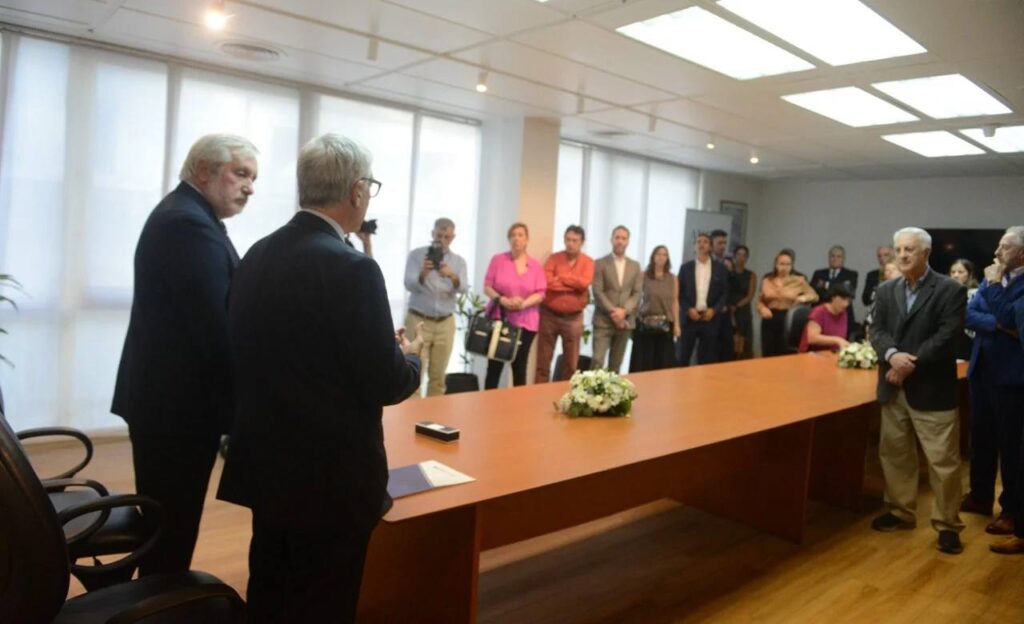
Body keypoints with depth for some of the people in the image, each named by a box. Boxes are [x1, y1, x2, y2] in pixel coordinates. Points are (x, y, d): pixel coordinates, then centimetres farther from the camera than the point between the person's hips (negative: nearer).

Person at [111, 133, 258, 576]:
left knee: (168, 523, 20)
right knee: (173, 527, 3)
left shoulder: (181, 215, 15)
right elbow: (216, 327, -25)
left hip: (166, 396, 10)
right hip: (179, 403, -10)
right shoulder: (190, 224, -19)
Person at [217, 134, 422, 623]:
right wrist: (408, 357, 3)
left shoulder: (258, 255, 2)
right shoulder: (351, 268, -21)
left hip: (266, 461, 8)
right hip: (331, 473, -7)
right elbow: (384, 384, -20)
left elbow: (247, 351, 9)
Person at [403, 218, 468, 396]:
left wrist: (452, 276, -32)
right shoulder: (416, 255, 0)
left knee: (438, 375, 7)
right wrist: (423, 273, -34)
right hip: (419, 320, -3)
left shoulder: (459, 261, 7)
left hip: (445, 323, 3)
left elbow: (463, 288, -10)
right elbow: (409, 285, -13)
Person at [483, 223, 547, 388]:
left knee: (520, 367, 8)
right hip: (499, 318, -1)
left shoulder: (536, 265, 4)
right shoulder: (498, 260, 2)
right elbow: (487, 287, 0)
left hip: (525, 322, 1)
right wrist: (502, 300, -18)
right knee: (494, 365, -1)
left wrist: (523, 303, -18)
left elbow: (540, 294, 0)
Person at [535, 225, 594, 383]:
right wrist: (574, 284, -14)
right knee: (543, 360, 4)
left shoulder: (588, 262, 2)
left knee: (571, 363, 7)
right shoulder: (553, 258, 1)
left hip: (573, 318, 0)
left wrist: (560, 278, -10)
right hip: (549, 315, 0)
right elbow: (546, 282, -15)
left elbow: (584, 283, -16)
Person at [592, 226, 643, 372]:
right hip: (603, 320, -3)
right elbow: (597, 292, -6)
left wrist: (624, 311, -11)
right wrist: (612, 311, -15)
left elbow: (637, 293, 5)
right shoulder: (600, 263, 2)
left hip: (625, 321, 3)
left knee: (616, 365, 8)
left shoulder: (635, 266, 12)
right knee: (597, 361, -11)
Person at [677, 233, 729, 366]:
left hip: (710, 317, 0)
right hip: (689, 317, 0)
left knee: (707, 359, 3)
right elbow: (680, 293, 4)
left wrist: (714, 310, -8)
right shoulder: (685, 267, 7)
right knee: (683, 356, 1)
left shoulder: (721, 268, 7)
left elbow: (725, 293, 5)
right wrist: (688, 309, -9)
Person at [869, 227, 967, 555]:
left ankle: (947, 525, 15)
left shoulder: (951, 290, -6)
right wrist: (892, 355, -19)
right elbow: (877, 331, 2)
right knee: (894, 454, 14)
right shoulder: (886, 291, 9)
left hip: (932, 389, -5)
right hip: (894, 387, 5)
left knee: (943, 461, 1)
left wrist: (911, 364, -18)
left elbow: (947, 336, -14)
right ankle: (901, 512, 30)